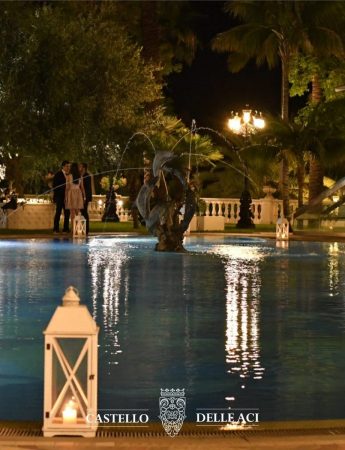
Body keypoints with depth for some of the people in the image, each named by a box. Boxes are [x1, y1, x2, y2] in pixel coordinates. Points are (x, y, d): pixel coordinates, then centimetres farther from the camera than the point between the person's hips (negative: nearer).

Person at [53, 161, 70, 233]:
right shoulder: (58, 175, -3)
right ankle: (56, 229, -1)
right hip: (59, 197, -5)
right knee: (58, 212, -4)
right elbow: (54, 186, -5)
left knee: (67, 213, 3)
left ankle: (65, 228, 8)